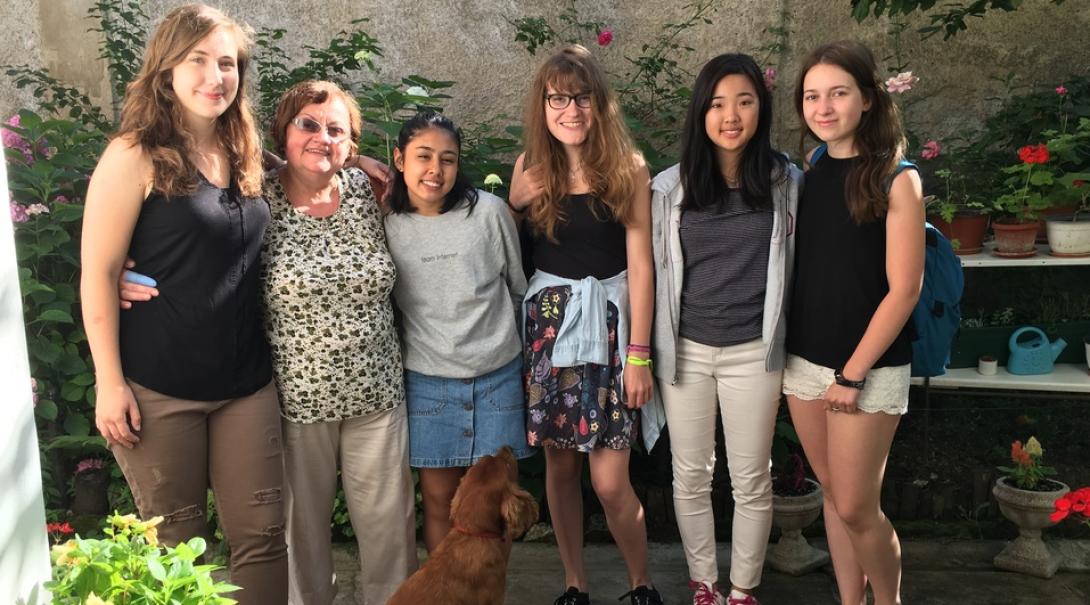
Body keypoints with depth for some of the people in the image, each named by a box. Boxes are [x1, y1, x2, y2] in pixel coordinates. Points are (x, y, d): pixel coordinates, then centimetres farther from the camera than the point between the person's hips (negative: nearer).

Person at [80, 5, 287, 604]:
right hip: (159, 388, -4)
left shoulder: (243, 155, 8)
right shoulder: (135, 156, -9)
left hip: (247, 380, 5)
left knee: (262, 533, 7)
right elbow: (98, 273, -9)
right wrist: (109, 382, -12)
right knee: (175, 541, 11)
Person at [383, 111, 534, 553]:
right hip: (427, 382, 0)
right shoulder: (386, 223, -4)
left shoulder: (489, 212, -6)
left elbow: (518, 287, 7)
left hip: (497, 378, 0)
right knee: (439, 498, 8)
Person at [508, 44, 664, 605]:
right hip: (548, 321, 3)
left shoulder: (628, 168, -3)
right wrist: (518, 197, -5)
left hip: (608, 322, -2)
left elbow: (639, 263, -5)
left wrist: (638, 353, -8)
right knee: (559, 465, 10)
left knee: (610, 482, -2)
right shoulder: (530, 166, 4)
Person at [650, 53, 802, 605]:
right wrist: (645, 353, 2)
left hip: (754, 352, 0)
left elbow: (796, 266, 4)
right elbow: (653, 271, 2)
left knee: (752, 481, 10)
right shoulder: (670, 187, -2)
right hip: (685, 350, 1)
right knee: (690, 477, 12)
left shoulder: (787, 182, -2)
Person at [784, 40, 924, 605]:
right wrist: (788, 349, 4)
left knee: (856, 507, 2)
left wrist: (853, 373, -13)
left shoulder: (896, 179, -9)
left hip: (868, 367, -5)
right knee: (833, 497, 14)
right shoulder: (809, 172, 5)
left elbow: (904, 288, -12)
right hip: (804, 360, 5)